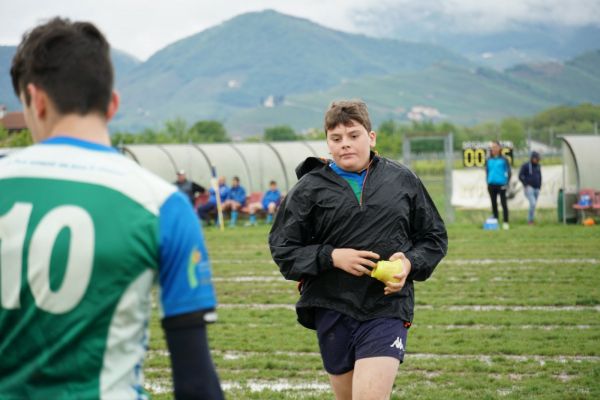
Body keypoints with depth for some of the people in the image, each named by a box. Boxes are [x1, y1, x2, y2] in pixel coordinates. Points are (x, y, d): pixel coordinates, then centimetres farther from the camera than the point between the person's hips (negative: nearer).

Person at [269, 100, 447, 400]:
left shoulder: (403, 180, 6)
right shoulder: (310, 189, 1)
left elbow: (434, 237, 13)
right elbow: (282, 248, 1)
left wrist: (411, 262, -7)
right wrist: (331, 257, -13)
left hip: (387, 309, -1)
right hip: (331, 309, 2)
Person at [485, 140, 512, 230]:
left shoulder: (504, 159, -1)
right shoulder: (488, 160, 8)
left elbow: (508, 171, 0)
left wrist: (506, 183, -7)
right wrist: (487, 182, 6)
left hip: (501, 184, -4)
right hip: (492, 185, 4)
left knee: (503, 203, -4)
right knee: (494, 204, 8)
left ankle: (505, 222, -2)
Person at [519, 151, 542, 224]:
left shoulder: (538, 166, 12)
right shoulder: (525, 165, -6)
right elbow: (520, 176, -8)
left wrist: (539, 186, 13)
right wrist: (526, 184, -13)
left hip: (536, 189, 6)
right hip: (529, 188, -6)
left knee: (533, 205, 6)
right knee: (533, 203, -20)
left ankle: (530, 220, 14)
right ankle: (530, 220, -12)